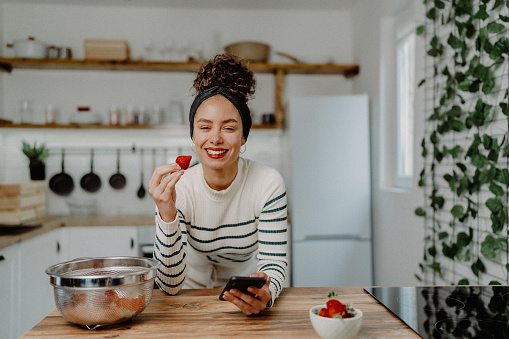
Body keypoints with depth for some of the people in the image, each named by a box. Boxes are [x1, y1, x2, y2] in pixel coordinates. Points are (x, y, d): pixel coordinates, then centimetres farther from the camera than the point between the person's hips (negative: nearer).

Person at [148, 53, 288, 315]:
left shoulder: (268, 184, -16)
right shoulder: (177, 188, -16)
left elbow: (274, 262, -12)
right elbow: (170, 285, -19)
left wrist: (265, 294, -33)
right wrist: (167, 215, -33)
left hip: (246, 302, 1)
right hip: (194, 300, -1)